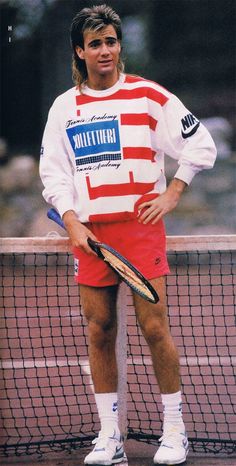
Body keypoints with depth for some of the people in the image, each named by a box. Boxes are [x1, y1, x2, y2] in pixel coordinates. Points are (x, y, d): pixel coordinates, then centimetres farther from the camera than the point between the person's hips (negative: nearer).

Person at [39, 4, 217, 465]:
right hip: (90, 233, 3)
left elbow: (200, 146, 4)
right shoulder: (64, 107, 10)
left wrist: (171, 194, -4)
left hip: (140, 225, -3)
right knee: (99, 332, 3)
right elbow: (53, 171, 11)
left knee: (154, 327, -6)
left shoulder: (149, 96, 1)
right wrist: (72, 222, -3)